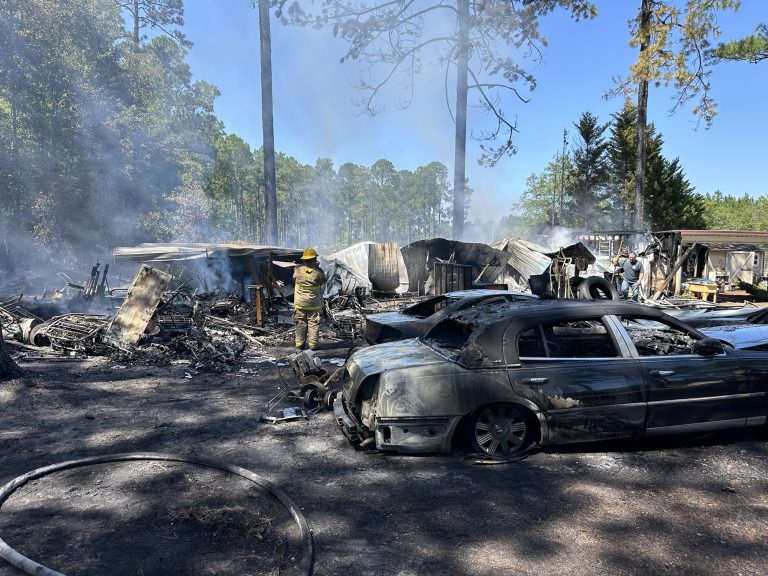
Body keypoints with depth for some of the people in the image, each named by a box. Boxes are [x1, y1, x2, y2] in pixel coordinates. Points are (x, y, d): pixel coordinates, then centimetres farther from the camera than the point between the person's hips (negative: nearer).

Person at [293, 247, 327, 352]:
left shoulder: (298, 270, -11)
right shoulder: (318, 272, -14)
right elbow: (323, 283, 3)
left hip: (300, 303, 1)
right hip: (314, 303, -1)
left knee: (300, 323, 11)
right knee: (313, 323, 9)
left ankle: (299, 345, 14)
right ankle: (313, 344, 12)